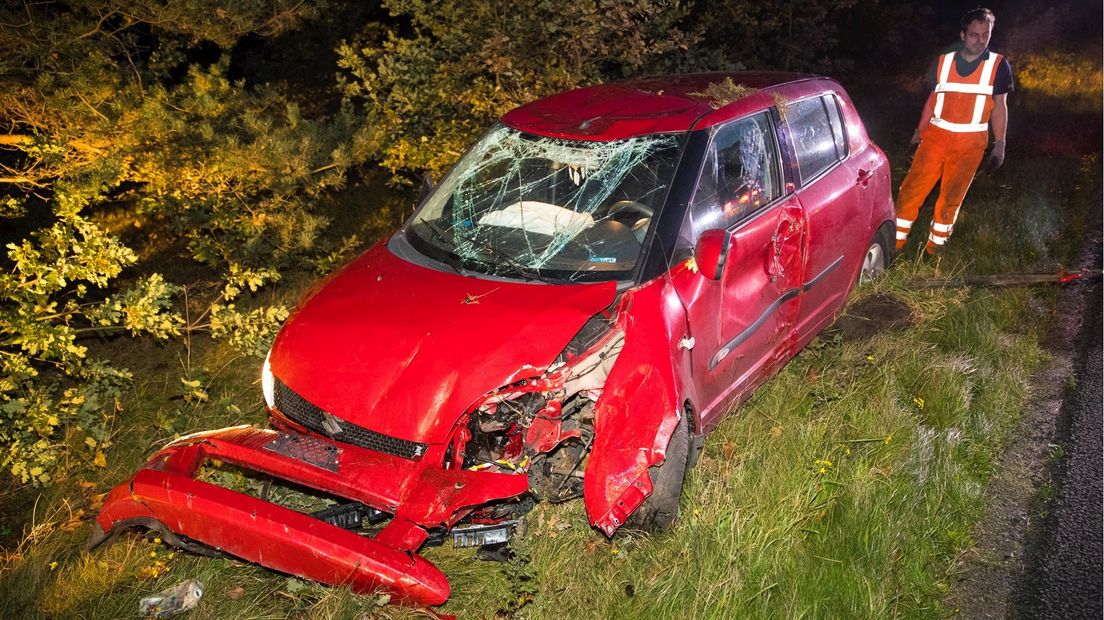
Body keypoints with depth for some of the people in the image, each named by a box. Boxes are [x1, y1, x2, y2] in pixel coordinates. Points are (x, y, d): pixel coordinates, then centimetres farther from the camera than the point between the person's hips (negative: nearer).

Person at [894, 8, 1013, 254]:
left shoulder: (998, 66, -2)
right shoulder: (943, 62, 3)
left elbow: (999, 106, 2)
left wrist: (999, 145, -1)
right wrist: (918, 133, 11)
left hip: (970, 143, -1)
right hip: (936, 135, 1)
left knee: (951, 199, 7)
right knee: (912, 189, -4)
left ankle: (933, 248, 21)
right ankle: (895, 243, 7)